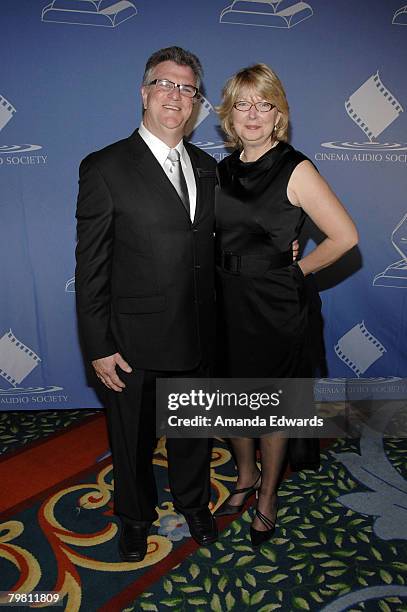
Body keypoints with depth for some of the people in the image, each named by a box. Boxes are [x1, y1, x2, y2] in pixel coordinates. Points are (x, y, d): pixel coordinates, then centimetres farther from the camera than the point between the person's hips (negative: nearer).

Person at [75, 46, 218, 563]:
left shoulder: (206, 167, 6)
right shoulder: (105, 168, -11)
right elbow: (90, 267, -12)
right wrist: (98, 347, -13)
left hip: (196, 337, 5)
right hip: (133, 343, -4)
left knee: (192, 431, 24)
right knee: (132, 441, 18)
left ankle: (193, 502, 52)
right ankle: (136, 516, 46)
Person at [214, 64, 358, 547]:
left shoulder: (295, 169, -11)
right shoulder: (224, 169, 5)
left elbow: (344, 236, -13)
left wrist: (297, 270, -7)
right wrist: (231, 273, 6)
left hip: (274, 306, -5)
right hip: (227, 302, 5)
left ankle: (267, 496, 35)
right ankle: (245, 476, 44)